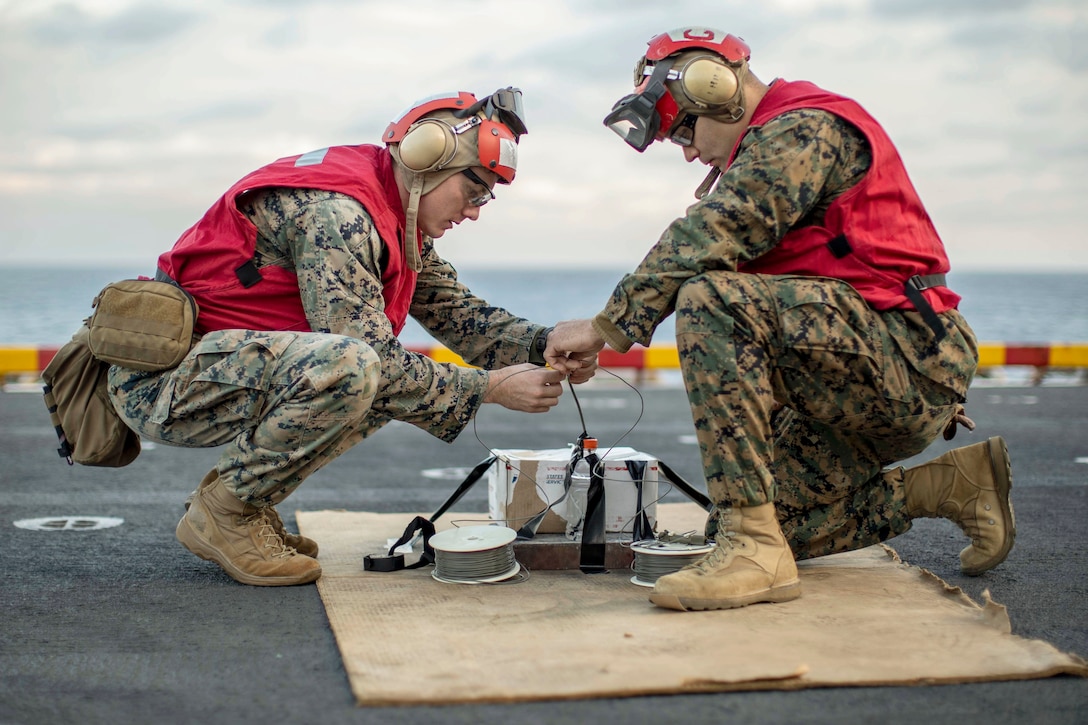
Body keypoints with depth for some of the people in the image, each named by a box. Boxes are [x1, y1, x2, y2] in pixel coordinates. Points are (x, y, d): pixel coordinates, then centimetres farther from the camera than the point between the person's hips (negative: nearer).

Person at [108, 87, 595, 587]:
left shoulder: (399, 226, 10)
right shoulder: (335, 209, -21)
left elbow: (460, 314, 14)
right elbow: (370, 358, -24)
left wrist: (547, 346, -4)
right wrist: (490, 388, -18)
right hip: (162, 376, -10)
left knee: (402, 376, 10)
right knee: (346, 366, -32)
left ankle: (239, 494, 8)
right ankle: (224, 513, -11)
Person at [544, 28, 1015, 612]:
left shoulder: (803, 127, -8)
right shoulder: (776, 147, 25)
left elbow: (705, 237, -21)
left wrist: (605, 327, -17)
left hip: (905, 355, -11)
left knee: (711, 299, -29)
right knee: (775, 519, 6)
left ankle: (754, 548, -30)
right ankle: (949, 484, 17)